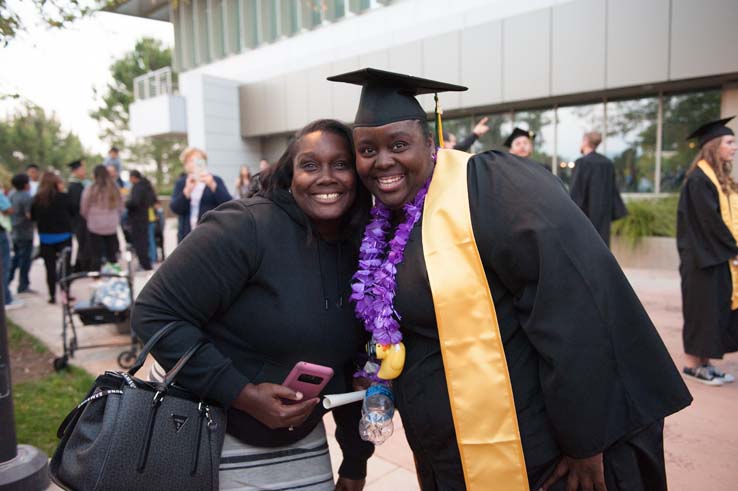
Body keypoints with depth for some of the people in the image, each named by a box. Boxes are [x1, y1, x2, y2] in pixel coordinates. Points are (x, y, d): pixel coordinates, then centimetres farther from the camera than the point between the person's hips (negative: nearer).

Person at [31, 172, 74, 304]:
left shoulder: (37, 199, -6)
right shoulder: (64, 197, -11)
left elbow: (33, 217, 4)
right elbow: (72, 213, 1)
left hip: (45, 237, 2)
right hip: (63, 235, -2)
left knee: (50, 267, 8)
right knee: (65, 265, 7)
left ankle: (52, 295, 11)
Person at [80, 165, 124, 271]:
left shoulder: (90, 189, -10)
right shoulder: (114, 189, -1)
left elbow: (84, 209, -1)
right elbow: (121, 208, 7)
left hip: (95, 226, -2)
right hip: (112, 226, 3)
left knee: (96, 255, 6)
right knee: (112, 254, 11)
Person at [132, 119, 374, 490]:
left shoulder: (360, 253, -3)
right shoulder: (245, 228, -22)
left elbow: (354, 365, 5)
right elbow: (155, 315, -22)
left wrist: (355, 460, 9)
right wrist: (243, 394, -25)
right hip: (203, 435, -5)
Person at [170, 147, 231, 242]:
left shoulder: (215, 181, 7)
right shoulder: (180, 183, 12)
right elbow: (175, 208, -1)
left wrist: (212, 185, -19)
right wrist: (187, 190, -16)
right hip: (188, 237, 2)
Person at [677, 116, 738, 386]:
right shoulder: (699, 179, -14)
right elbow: (710, 220, -18)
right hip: (706, 258, -9)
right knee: (704, 309, -2)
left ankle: (704, 362, 19)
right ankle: (693, 364, 9)